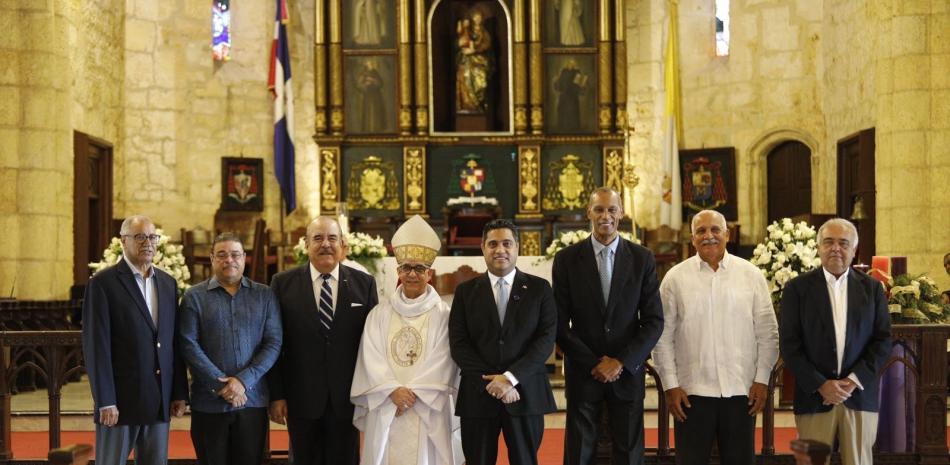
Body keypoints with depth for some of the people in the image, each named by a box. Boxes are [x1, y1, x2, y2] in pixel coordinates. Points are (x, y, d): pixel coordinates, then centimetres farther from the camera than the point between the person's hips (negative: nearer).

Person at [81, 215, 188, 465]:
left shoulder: (167, 282, 12)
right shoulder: (103, 283, -6)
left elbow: (174, 341, 12)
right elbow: (96, 345, -11)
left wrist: (180, 392, 7)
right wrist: (105, 401, -15)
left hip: (160, 400, 5)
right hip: (120, 398, -5)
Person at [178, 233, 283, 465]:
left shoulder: (265, 295, 7)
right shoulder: (194, 296, 4)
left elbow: (273, 343, 1)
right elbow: (188, 344, -4)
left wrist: (243, 380, -11)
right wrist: (221, 384, -12)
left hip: (253, 401, 1)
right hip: (208, 402, -1)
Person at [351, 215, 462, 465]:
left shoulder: (443, 315, 2)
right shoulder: (380, 314, 7)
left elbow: (443, 361, -5)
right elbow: (371, 358, -1)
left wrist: (413, 393, -12)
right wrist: (393, 390, -13)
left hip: (428, 409, -2)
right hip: (386, 408, 2)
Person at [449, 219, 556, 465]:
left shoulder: (539, 288, 5)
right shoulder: (466, 291, 7)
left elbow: (547, 339, -4)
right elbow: (458, 344, 0)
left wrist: (511, 377, -14)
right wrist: (491, 381, -12)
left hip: (526, 393, 0)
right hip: (478, 394, 1)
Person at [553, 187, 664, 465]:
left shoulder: (642, 258, 2)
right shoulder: (567, 259, -1)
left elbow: (654, 321, 0)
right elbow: (560, 324, -3)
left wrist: (621, 362, -10)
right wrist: (594, 364, -9)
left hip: (627, 371, 1)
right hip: (583, 373, 0)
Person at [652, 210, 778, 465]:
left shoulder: (751, 275, 4)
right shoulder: (675, 278, 2)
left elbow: (768, 333, 5)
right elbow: (663, 337, 2)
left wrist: (762, 379, 0)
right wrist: (670, 386, -2)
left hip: (741, 390, 1)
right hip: (692, 391, -1)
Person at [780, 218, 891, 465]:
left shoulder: (872, 288, 9)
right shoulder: (798, 287, 3)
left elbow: (883, 340, 4)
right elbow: (789, 344, -2)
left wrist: (854, 380, -8)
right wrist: (820, 385, -10)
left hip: (860, 396, 1)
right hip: (814, 397, -1)